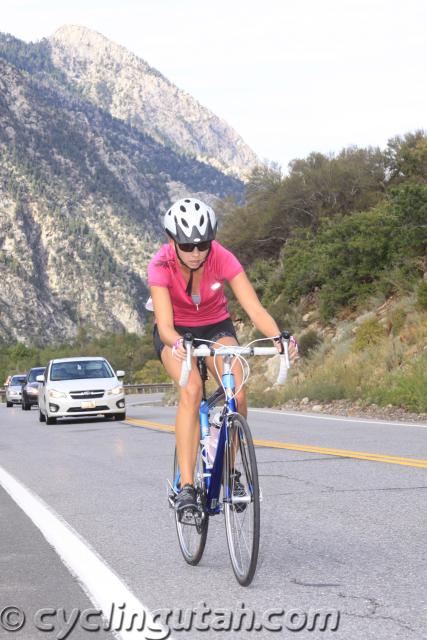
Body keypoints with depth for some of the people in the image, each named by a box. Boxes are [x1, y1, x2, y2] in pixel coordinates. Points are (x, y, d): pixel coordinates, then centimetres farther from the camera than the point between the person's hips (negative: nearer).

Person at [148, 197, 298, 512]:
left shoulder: (223, 259, -25)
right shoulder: (161, 265, -28)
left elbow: (255, 309, -32)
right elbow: (165, 325, -36)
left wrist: (279, 337, -52)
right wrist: (177, 344, -59)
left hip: (216, 326, 2)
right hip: (176, 332, -2)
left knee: (237, 393, -24)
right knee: (191, 390, -31)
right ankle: (186, 486, -30)